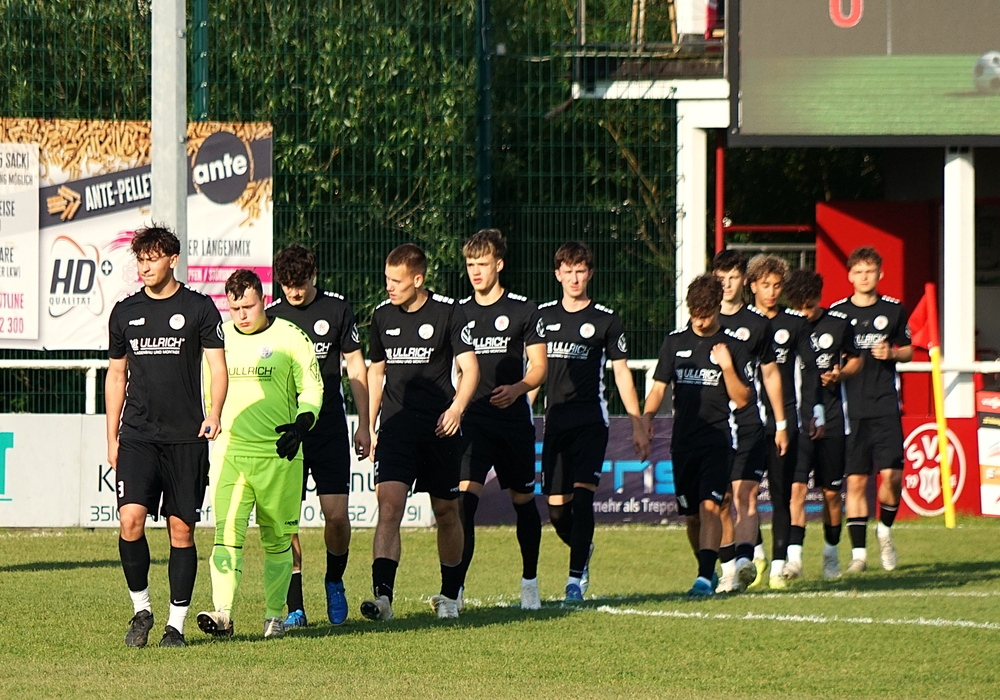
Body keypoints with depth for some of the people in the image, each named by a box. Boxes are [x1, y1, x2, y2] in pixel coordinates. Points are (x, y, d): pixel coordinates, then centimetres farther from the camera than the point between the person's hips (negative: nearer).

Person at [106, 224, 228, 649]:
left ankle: (176, 622, 7)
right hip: (137, 435, 2)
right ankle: (140, 609, 3)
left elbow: (217, 366, 1)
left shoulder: (198, 308, 2)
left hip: (186, 437, -2)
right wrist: (111, 438, 13)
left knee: (181, 529, 0)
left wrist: (214, 412, -17)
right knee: (130, 520, -13)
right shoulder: (125, 312, 11)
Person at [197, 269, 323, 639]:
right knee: (226, 534, -11)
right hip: (228, 452, 2)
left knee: (277, 538, 5)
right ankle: (222, 613, -17)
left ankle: (275, 614, 14)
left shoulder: (290, 337, 1)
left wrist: (301, 425, -13)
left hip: (278, 455, -2)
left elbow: (312, 388, 3)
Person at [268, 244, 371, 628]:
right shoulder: (271, 316, 4)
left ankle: (334, 582, 19)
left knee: (336, 515, -8)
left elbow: (356, 367, 9)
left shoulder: (336, 309, 3)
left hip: (329, 427, -1)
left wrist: (364, 425, 6)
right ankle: (294, 607, 2)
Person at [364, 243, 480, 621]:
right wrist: (369, 426, 16)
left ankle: (450, 595, 26)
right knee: (389, 505, -15)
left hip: (439, 430, -2)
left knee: (446, 511, 9)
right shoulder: (382, 315, 7)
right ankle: (382, 595, -25)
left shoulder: (447, 313, -4)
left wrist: (456, 408, -20)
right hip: (395, 428, 2)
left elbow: (469, 367, -4)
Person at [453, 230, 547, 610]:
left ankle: (530, 581, 28)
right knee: (464, 499, -15)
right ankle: (454, 588, -21)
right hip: (473, 420, 1)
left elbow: (539, 367, 1)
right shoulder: (458, 312, 9)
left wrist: (516, 389, -18)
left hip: (514, 420, -1)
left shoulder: (523, 310, 2)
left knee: (523, 500, 10)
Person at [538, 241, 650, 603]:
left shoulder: (605, 321, 3)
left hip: (591, 420, -3)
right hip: (555, 421, 3)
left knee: (582, 494, -17)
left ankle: (576, 578, -15)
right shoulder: (543, 316, 10)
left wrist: (638, 425, 3)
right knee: (556, 507, 1)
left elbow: (621, 373, 5)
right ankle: (583, 550, 31)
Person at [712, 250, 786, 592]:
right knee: (720, 501, 4)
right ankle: (729, 567, 11)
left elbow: (770, 374, 14)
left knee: (744, 495, -14)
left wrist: (781, 424, 12)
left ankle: (744, 562, -24)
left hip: (749, 421, -2)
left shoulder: (757, 324, 6)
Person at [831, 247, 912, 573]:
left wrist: (892, 353, -5)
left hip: (885, 406, 0)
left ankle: (885, 530, 18)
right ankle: (858, 552, 3)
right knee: (855, 480, -2)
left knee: (891, 474, -9)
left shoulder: (893, 310, 8)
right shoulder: (836, 312, 5)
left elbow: (908, 351, 16)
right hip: (850, 408, 0)